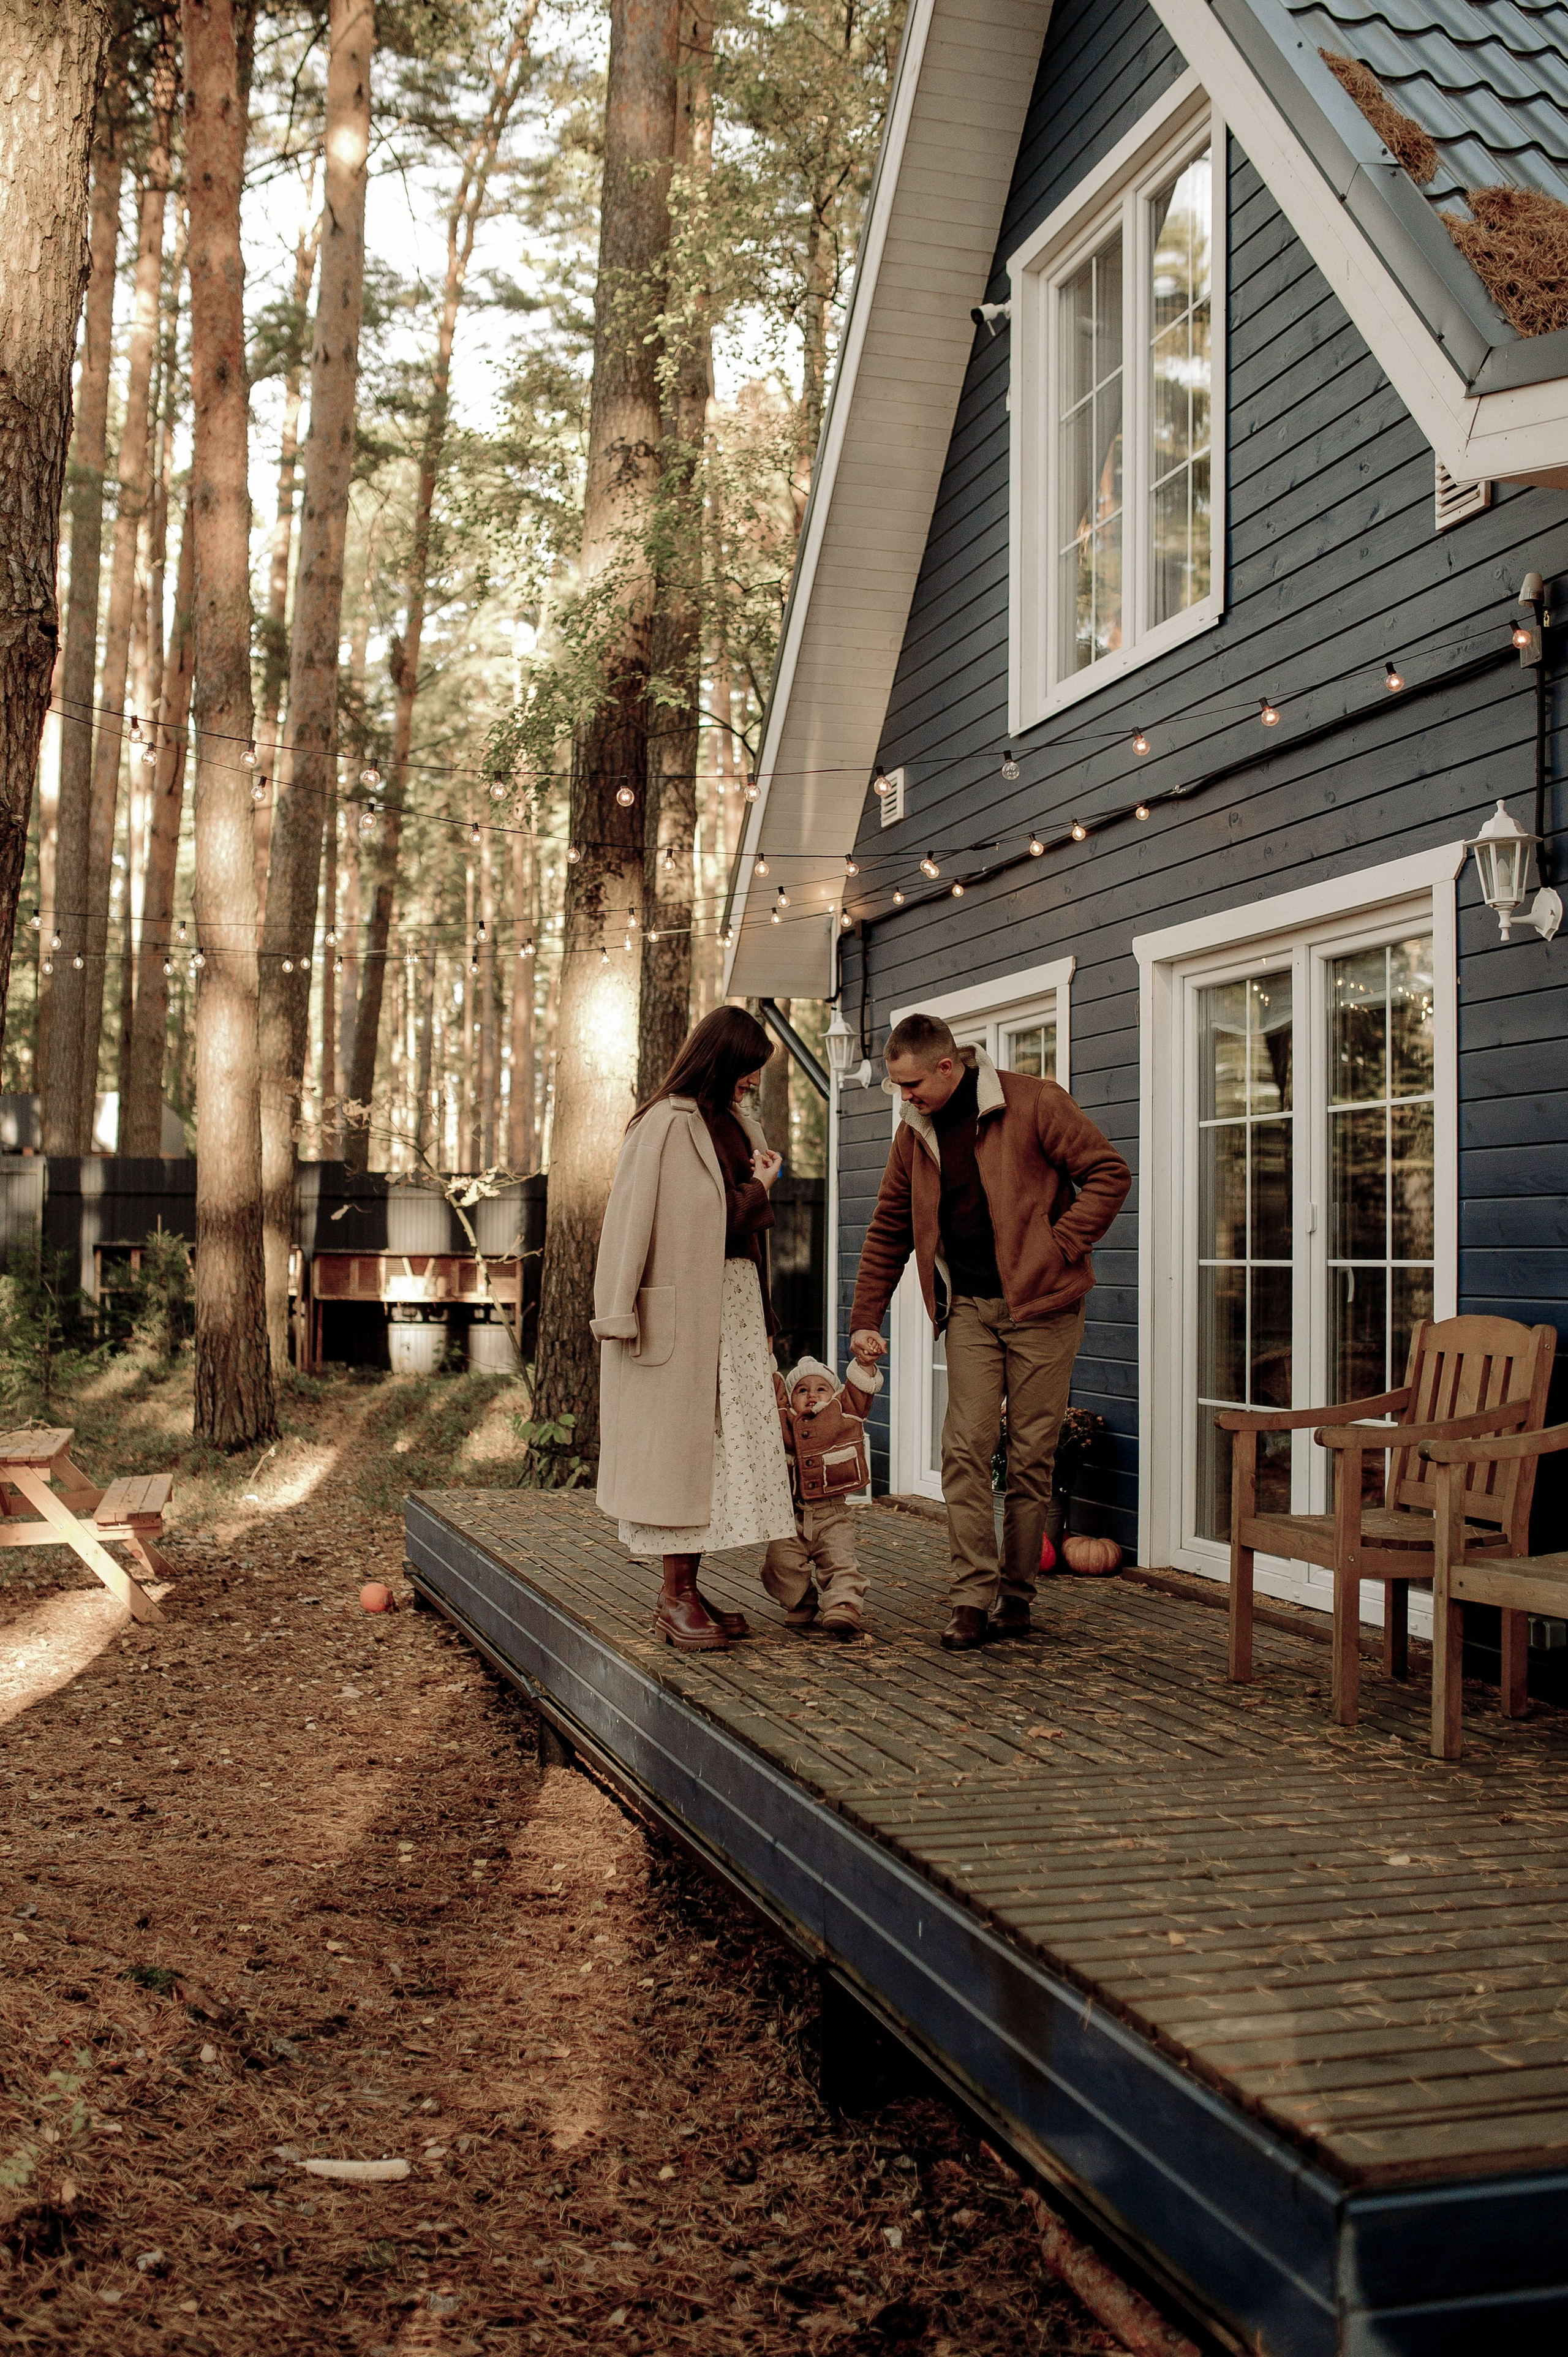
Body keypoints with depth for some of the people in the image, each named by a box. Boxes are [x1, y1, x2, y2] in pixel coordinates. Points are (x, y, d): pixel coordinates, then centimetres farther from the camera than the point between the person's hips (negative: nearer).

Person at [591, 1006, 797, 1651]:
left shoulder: (736, 1122, 15)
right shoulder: (665, 1123, -10)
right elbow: (632, 1218, -13)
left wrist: (761, 1186, 3)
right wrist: (620, 1311, -16)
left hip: (736, 1304, 8)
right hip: (680, 1307, -8)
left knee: (726, 1445, 6)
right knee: (677, 1443, -4)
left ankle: (687, 1591, 12)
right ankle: (676, 1596, 1)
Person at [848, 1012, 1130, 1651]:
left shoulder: (1033, 1103, -9)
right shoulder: (915, 1132, 7)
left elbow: (1109, 1174, -7)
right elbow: (889, 1230, 14)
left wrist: (1059, 1248, -14)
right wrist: (866, 1319, 10)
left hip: (1040, 1304, -4)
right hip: (969, 1307, 4)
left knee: (1031, 1455, 1)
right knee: (967, 1448, -7)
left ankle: (1016, 1595, 13)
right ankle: (972, 1598, -4)